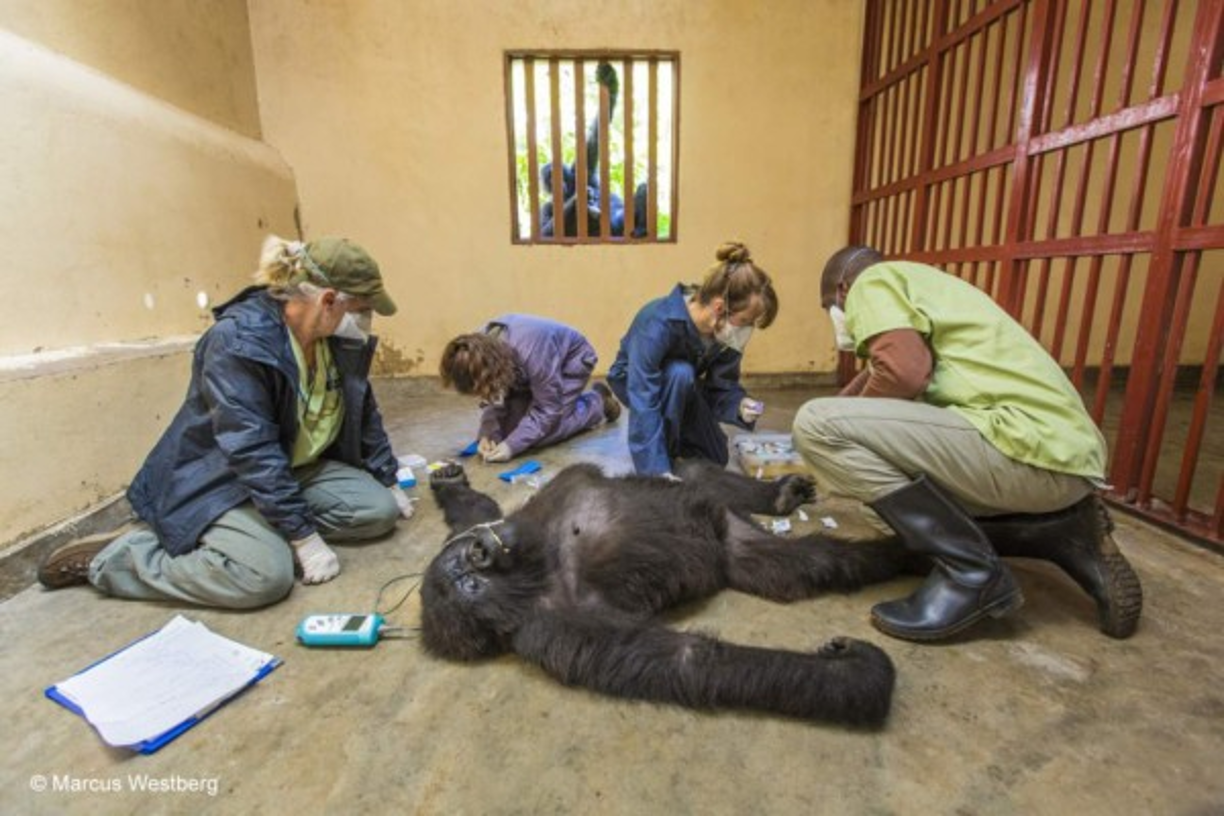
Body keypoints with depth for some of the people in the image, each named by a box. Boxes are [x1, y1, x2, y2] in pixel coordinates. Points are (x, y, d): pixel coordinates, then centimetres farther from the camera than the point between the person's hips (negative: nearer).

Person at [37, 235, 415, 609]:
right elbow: (252, 452, -29)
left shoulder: (339, 339, -4)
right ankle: (109, 557, -5)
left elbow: (363, 412, 7)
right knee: (267, 574, -28)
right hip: (218, 480, -6)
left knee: (380, 510, -11)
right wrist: (303, 536, -28)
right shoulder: (237, 341, -25)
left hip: (298, 469, 7)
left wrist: (389, 482, 10)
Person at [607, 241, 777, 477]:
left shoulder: (726, 330, -23)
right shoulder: (659, 323, -42)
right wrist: (658, 470, -48)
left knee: (716, 458, 1)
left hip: (680, 383, 5)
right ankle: (664, 455, -18)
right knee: (680, 373, -38)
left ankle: (669, 433, 25)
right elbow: (644, 404, -44)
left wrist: (739, 406, -37)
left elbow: (721, 387, -15)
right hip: (633, 380, -5)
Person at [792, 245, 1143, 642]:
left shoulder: (872, 282, 0)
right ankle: (1064, 536, 14)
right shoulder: (917, 285, 29)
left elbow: (904, 372, -18)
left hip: (1031, 445, -10)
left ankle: (971, 570, -9)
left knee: (818, 423, -17)